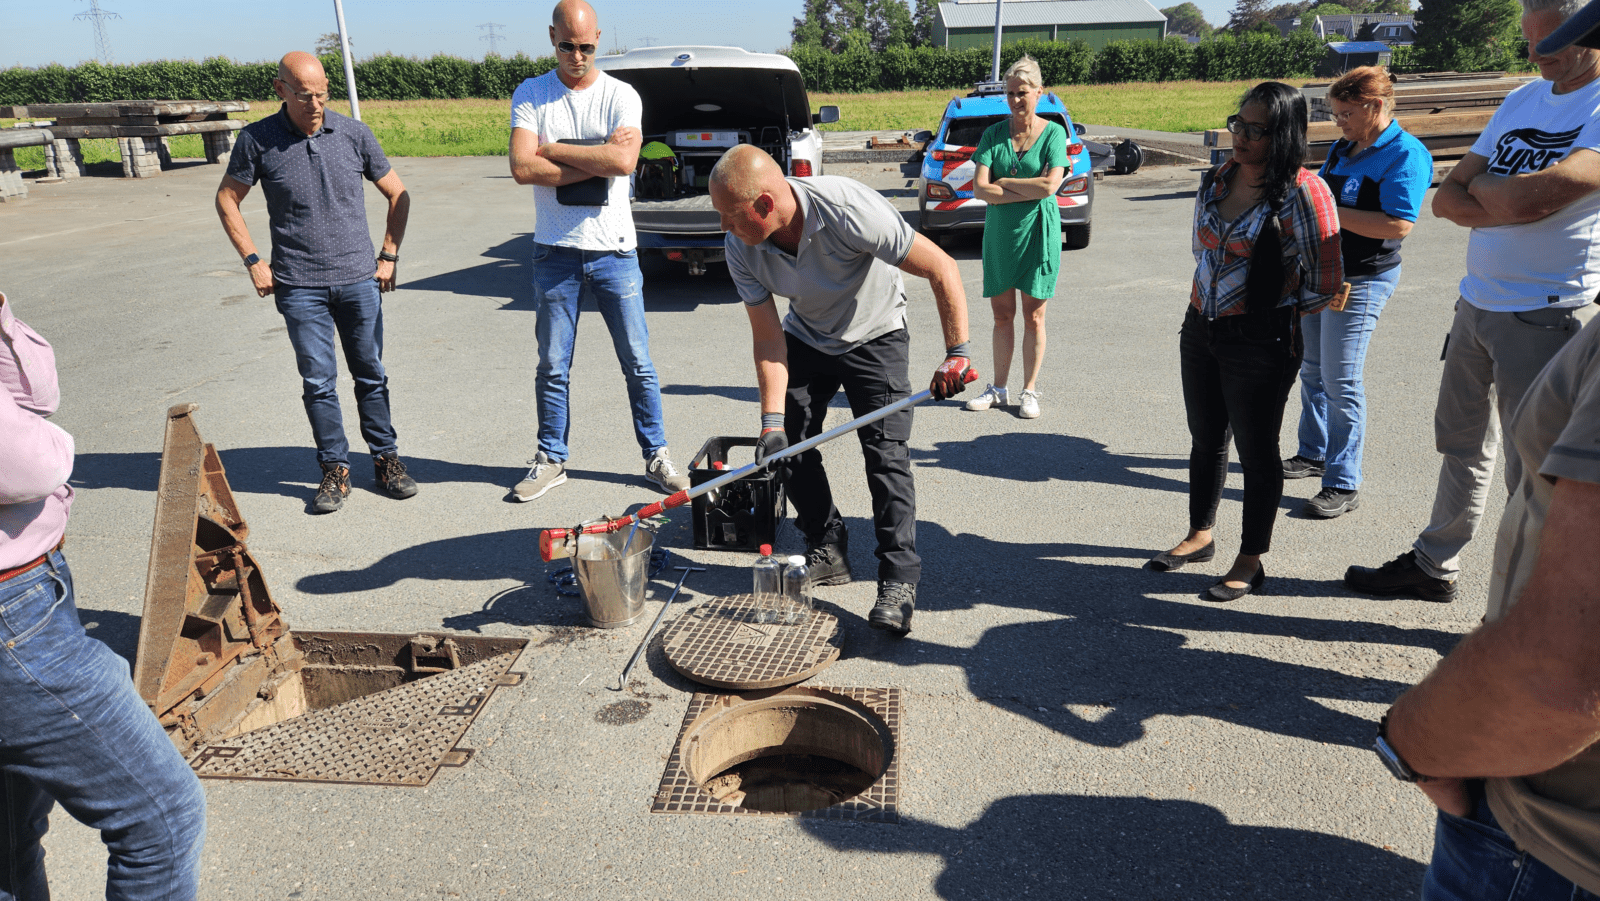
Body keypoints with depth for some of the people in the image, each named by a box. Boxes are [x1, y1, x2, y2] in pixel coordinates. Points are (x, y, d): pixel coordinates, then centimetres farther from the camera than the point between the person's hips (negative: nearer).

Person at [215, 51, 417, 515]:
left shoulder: (354, 134, 1)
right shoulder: (257, 140, -2)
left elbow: (398, 195, 11)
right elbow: (227, 199, 9)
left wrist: (388, 256, 6)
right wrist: (253, 260, 2)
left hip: (359, 281, 1)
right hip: (299, 286, -1)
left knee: (371, 375, 8)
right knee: (318, 381, 1)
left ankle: (386, 459, 20)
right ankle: (335, 469, 12)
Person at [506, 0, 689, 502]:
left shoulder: (621, 96, 1)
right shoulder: (530, 96, 4)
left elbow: (624, 161, -17)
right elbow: (522, 169, -10)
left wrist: (554, 148, -10)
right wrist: (597, 161, -11)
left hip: (614, 250, -1)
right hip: (555, 252, 1)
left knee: (637, 363, 4)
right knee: (552, 366, 7)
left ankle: (656, 456, 16)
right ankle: (551, 461, 20)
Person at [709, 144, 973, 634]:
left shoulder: (849, 210, -36)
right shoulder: (741, 248, -21)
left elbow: (941, 268, -30)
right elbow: (768, 337, -14)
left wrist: (957, 352, -31)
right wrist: (772, 420, -21)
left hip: (874, 336, -4)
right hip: (806, 339, 5)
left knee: (885, 450, -14)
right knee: (787, 445, 0)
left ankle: (899, 579, -7)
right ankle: (828, 552, 18)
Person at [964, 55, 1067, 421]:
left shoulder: (1053, 133, -2)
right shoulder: (994, 134, 4)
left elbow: (1050, 186, -16)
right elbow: (980, 189, -8)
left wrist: (1004, 183, -9)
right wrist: (1028, 191, -14)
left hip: (1037, 231, -2)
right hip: (999, 232, 3)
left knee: (1033, 316, 3)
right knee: (1002, 314, 7)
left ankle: (1030, 391, 12)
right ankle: (998, 389, 17)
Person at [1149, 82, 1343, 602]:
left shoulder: (1301, 192, -16)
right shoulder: (1215, 181, 4)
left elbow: (1324, 285, -14)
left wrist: (1275, 309, 0)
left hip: (1261, 342, -6)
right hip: (1200, 329, 7)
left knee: (1257, 451, 5)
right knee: (1206, 440, 19)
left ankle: (1250, 563, 19)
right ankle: (1199, 536, 36)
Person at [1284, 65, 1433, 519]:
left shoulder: (1406, 154, -15)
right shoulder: (1342, 149, 11)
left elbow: (1398, 225, -24)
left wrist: (1329, 212, -24)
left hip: (1361, 281, -9)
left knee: (1340, 382, -7)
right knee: (1311, 371, 17)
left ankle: (1343, 484, 2)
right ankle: (1313, 454, 33)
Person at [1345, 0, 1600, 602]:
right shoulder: (1520, 101, 11)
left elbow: (1532, 197, -26)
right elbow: (1445, 199, 6)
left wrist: (1478, 184, -6)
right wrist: (1502, 210, -14)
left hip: (1546, 314, -7)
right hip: (1476, 303, 7)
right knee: (1462, 446, 17)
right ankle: (1434, 565, 32)